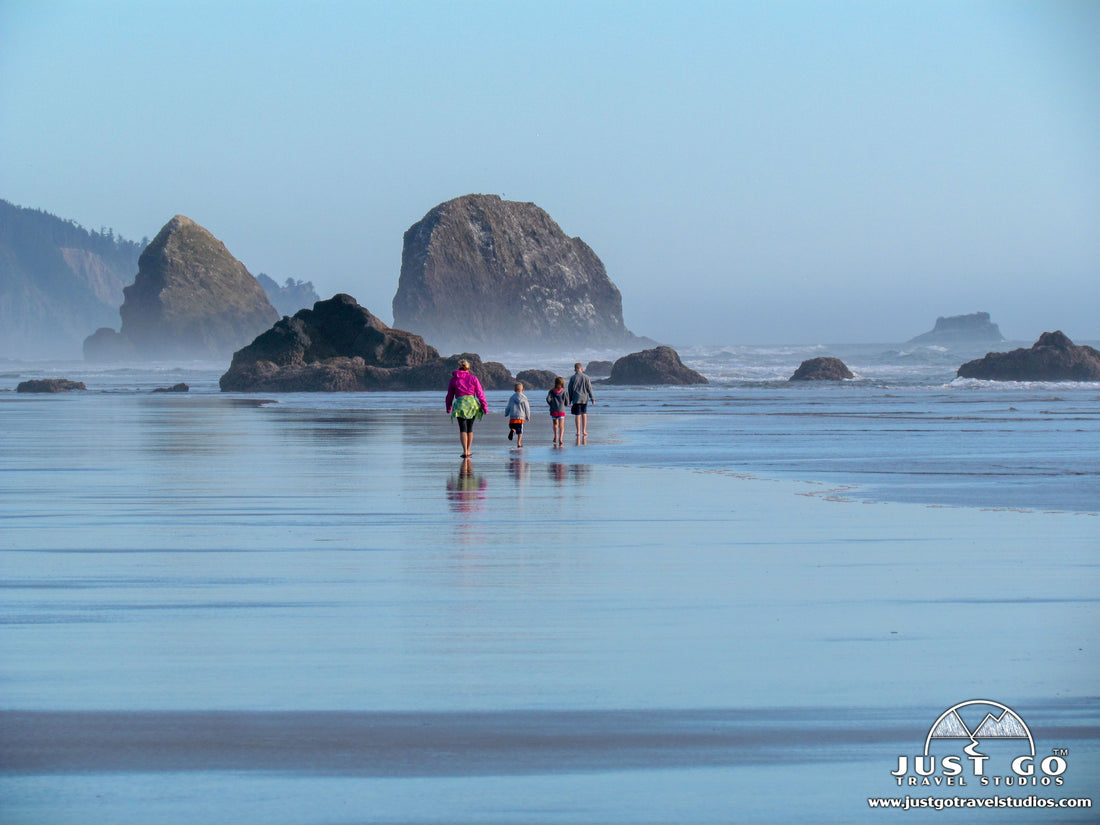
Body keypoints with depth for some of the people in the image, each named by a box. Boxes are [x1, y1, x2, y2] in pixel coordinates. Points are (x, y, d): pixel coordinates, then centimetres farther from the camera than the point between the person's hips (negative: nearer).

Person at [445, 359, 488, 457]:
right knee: (470, 428, 13)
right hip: (472, 404, 1)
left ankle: (465, 451, -12)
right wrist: (485, 407, 8)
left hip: (460, 404, -1)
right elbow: (480, 394, 3)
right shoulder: (473, 378, 6)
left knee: (463, 429, 0)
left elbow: (449, 395, 14)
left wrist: (448, 408, 26)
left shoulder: (454, 379, 7)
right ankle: (468, 450, 16)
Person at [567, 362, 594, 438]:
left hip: (576, 398, -2)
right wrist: (592, 398, 4)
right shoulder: (586, 377, -2)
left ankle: (578, 432, -1)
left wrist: (569, 400, 7)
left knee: (577, 415, 1)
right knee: (584, 414, 14)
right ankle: (584, 431, 16)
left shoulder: (573, 378, -4)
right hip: (585, 398, 2)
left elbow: (570, 390, 0)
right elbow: (589, 388, -1)